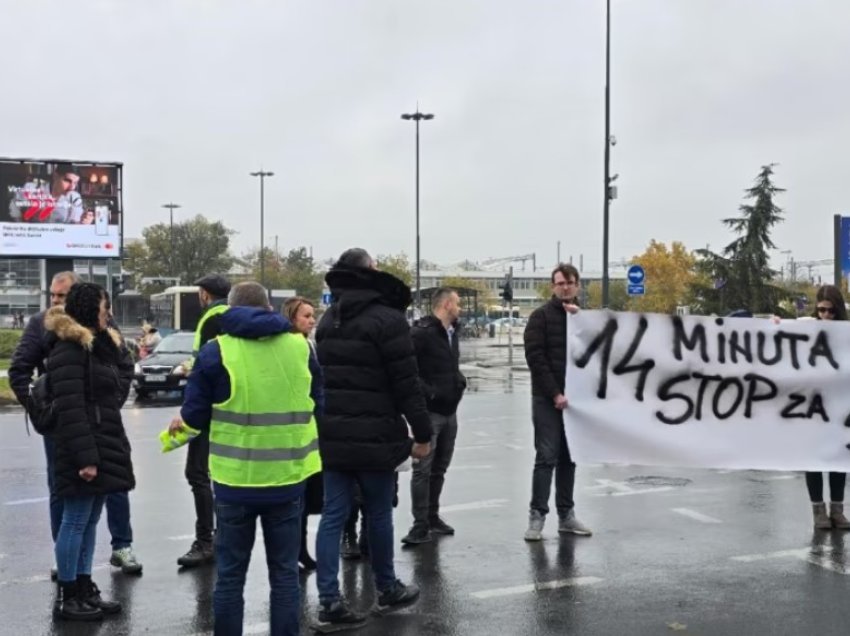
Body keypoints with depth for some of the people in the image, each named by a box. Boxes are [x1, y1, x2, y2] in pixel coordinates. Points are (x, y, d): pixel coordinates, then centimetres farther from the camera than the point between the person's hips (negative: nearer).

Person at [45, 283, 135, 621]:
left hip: (105, 443, 9)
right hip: (83, 447, -9)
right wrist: (85, 457, -23)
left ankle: (85, 589, 20)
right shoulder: (69, 348, -13)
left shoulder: (102, 343, 17)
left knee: (89, 521, 13)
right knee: (76, 522, -2)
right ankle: (67, 597, 7)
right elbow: (70, 408, -19)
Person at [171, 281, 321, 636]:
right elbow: (314, 403, 15)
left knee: (230, 574, 11)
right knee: (284, 572, 12)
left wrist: (185, 421, 20)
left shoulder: (216, 351, -6)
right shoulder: (300, 346, 2)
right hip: (288, 477, 2)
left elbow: (195, 415, -2)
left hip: (235, 479, -2)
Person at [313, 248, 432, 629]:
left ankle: (329, 603, 2)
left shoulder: (327, 320, 12)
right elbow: (406, 384, -14)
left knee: (333, 516, 4)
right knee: (379, 514, 9)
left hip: (332, 435, 6)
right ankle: (387, 591, 25)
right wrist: (422, 433, -8)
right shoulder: (387, 319, -12)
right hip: (373, 437, -6)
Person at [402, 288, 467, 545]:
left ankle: (433, 517, 25)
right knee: (423, 469, -7)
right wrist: (427, 392, -20)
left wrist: (459, 380, 11)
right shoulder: (421, 333, -15)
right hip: (429, 412, -9)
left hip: (450, 412, 9)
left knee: (439, 468, 15)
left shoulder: (452, 333, 14)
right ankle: (421, 526, -3)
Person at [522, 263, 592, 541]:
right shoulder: (541, 316, -3)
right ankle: (537, 515, -2)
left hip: (574, 397, 5)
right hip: (547, 399, -5)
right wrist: (555, 393, -16)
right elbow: (535, 357, -11)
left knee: (569, 458, 9)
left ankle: (566, 515, 16)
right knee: (546, 457, -7)